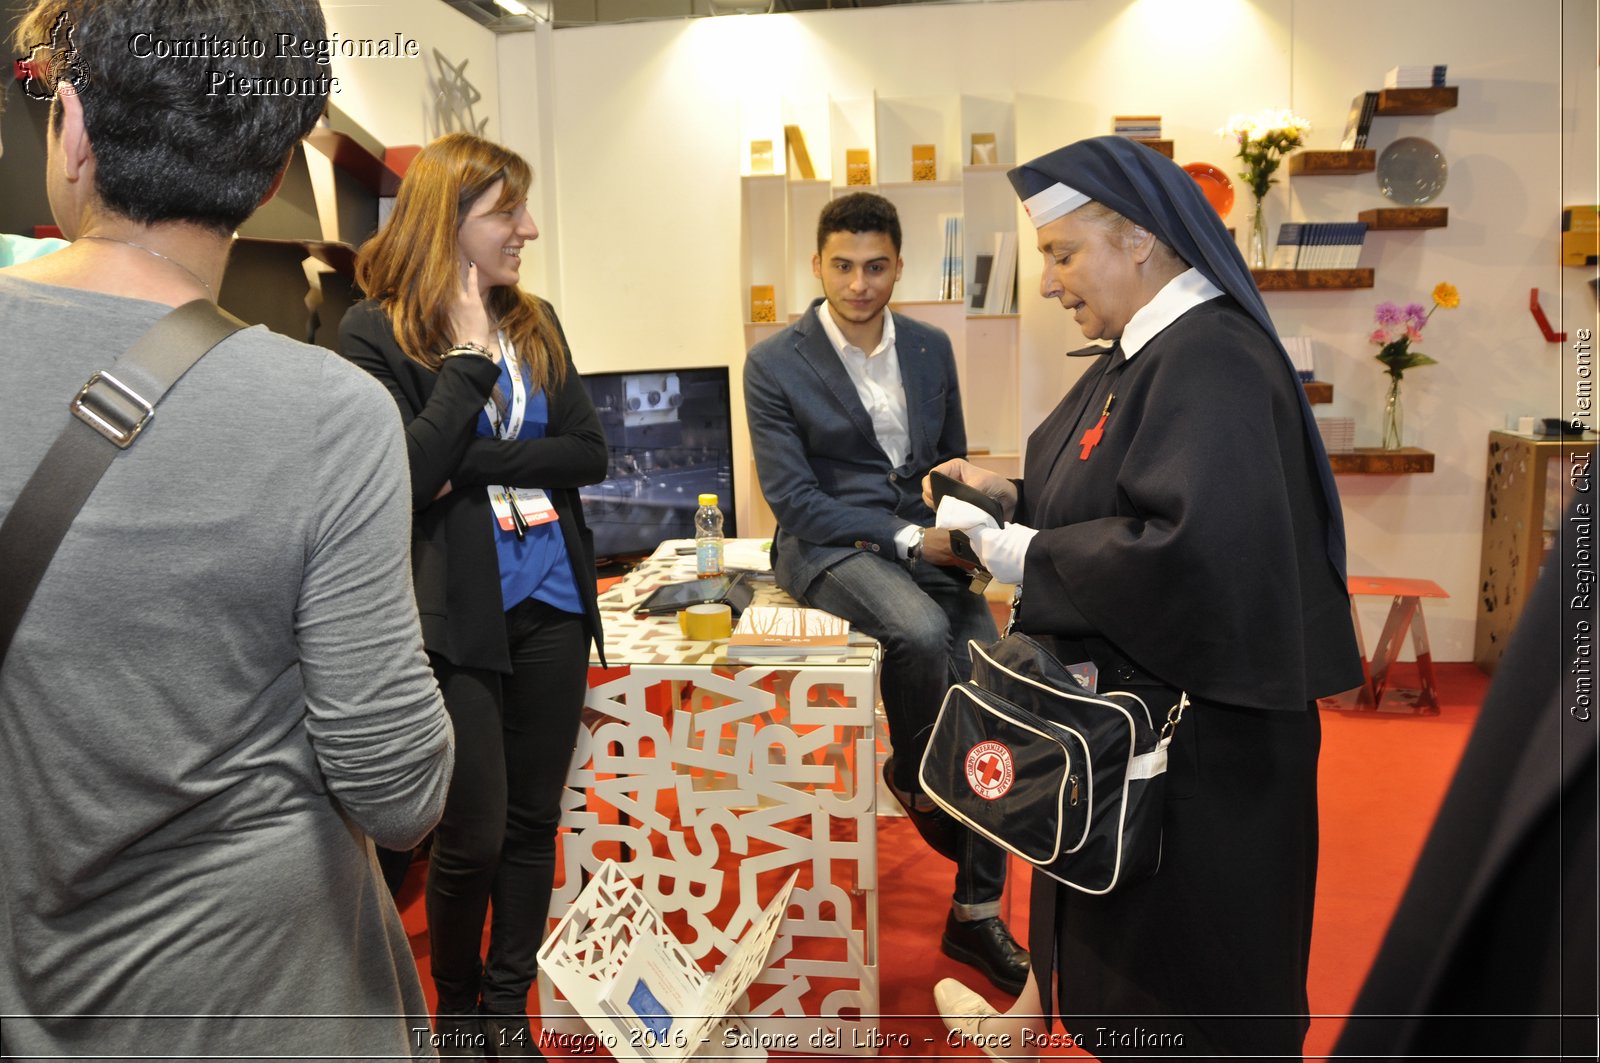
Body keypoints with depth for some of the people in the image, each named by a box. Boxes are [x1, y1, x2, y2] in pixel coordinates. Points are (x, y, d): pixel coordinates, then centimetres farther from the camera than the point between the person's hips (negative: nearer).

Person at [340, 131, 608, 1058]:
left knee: (534, 819, 12)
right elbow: (409, 473, -16)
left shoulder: (537, 323, 8)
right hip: (459, 612, -5)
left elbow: (590, 452, 2)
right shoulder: (377, 332, -5)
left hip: (552, 600, 5)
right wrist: (470, 354, -14)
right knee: (474, 836, 3)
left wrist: (477, 465, -10)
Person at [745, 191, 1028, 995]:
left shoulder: (931, 348, 10)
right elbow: (793, 497, -10)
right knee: (921, 631, -36)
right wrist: (907, 538, -18)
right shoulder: (775, 363, -5)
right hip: (829, 544, -4)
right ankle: (912, 775, 0)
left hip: (924, 538, 5)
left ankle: (975, 913, 2)